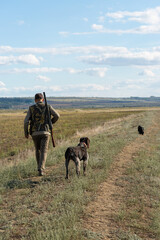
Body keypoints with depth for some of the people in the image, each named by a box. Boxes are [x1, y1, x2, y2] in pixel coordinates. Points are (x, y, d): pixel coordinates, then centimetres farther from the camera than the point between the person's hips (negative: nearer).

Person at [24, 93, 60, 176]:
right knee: (44, 151, -3)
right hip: (45, 132, -1)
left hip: (35, 133, 2)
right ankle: (41, 169, -20)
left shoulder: (31, 108, 3)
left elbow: (26, 121, -5)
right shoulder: (48, 107, 3)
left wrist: (26, 133, 6)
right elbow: (57, 116, 1)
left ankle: (40, 167, 30)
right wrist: (51, 122, 21)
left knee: (38, 150, 22)